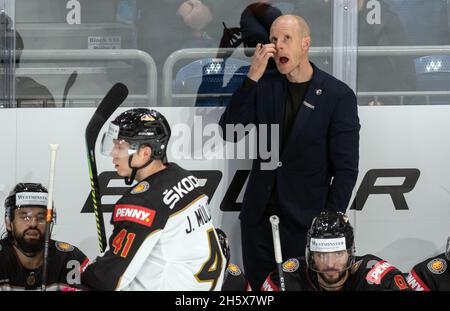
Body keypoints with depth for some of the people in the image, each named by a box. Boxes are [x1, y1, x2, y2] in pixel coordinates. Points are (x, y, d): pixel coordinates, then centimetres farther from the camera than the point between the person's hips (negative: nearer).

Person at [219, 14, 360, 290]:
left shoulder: (338, 96, -7)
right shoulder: (264, 85, 3)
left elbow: (346, 169, -7)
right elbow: (230, 133, -7)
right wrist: (253, 78, -14)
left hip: (305, 222, -4)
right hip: (258, 216, 4)